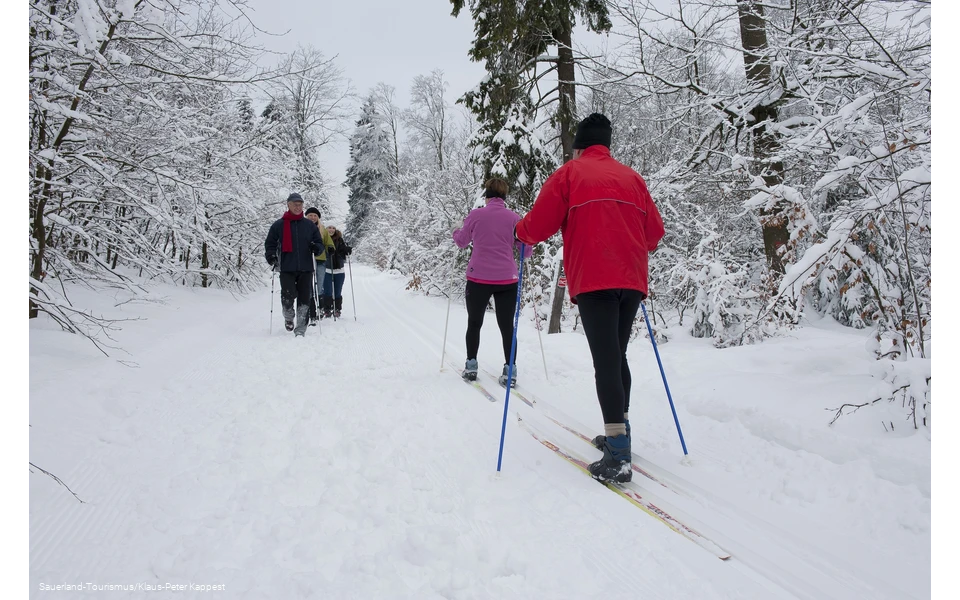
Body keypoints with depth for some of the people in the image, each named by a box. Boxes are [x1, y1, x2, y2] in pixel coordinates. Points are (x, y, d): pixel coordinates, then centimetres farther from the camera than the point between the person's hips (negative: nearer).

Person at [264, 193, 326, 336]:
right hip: (286, 269, -1)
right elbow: (270, 243, 12)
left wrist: (316, 248, -7)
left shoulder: (310, 225, 12)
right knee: (288, 296, -12)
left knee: (304, 299, -2)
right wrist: (271, 256, -8)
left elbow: (320, 243, 16)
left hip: (306, 268, 2)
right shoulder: (278, 225, 8)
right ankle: (288, 317, 20)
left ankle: (300, 330, 6)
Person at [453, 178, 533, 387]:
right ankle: (510, 370, 4)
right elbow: (526, 250, 3)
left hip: (478, 278, 0)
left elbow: (461, 241, 12)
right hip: (507, 280, 1)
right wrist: (518, 249, 26)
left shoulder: (476, 214, -3)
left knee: (474, 323, 16)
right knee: (507, 326, 7)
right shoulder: (514, 218, -1)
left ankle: (471, 366, 18)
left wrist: (456, 233, 35)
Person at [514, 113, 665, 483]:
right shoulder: (632, 177, 19)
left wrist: (521, 232, 21)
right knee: (617, 357, 17)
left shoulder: (570, 173, 7)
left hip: (593, 280, -5)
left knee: (606, 361, -10)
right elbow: (655, 231, 18)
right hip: (632, 280, 5)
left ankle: (618, 456, -15)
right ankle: (619, 434, 24)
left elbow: (539, 224, -1)